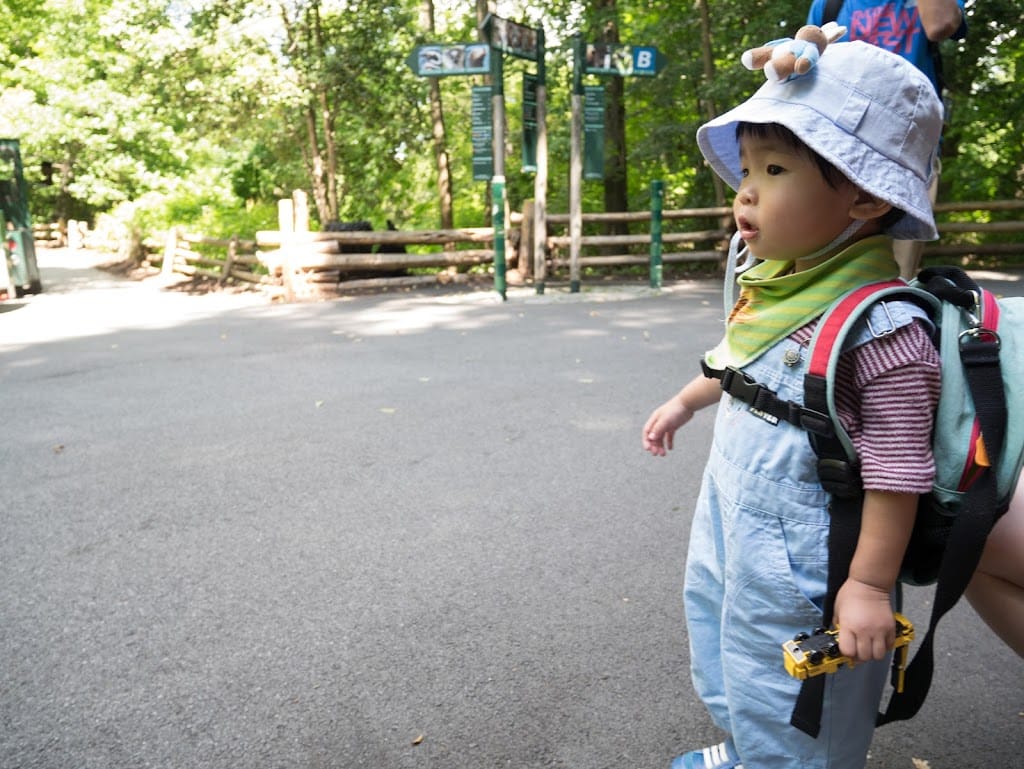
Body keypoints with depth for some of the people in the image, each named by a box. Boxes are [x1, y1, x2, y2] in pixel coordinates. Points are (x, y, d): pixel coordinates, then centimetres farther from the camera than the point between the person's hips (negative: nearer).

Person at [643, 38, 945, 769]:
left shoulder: (879, 325, -26)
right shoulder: (771, 285, -2)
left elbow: (896, 467, -23)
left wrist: (870, 585, -19)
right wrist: (684, 403, 28)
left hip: (796, 554, -9)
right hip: (727, 518, 9)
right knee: (717, 629, 29)